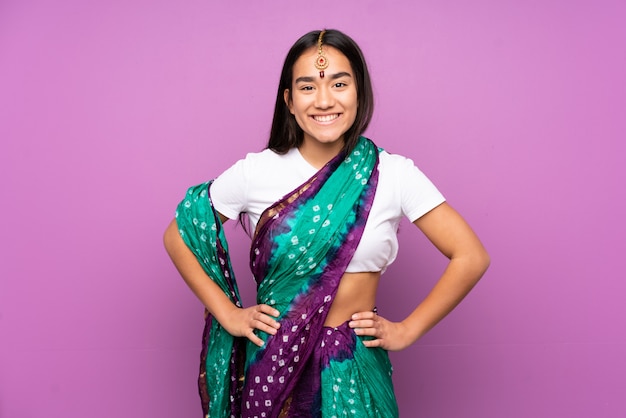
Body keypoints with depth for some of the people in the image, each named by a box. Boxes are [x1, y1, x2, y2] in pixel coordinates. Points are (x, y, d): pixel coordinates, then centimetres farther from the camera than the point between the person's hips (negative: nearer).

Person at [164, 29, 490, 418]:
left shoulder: (394, 174, -8)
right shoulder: (255, 173, -7)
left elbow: (471, 257, -6)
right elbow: (177, 236, 2)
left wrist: (406, 330, -6)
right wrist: (227, 313, -3)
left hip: (354, 368, 0)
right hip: (272, 361, 0)